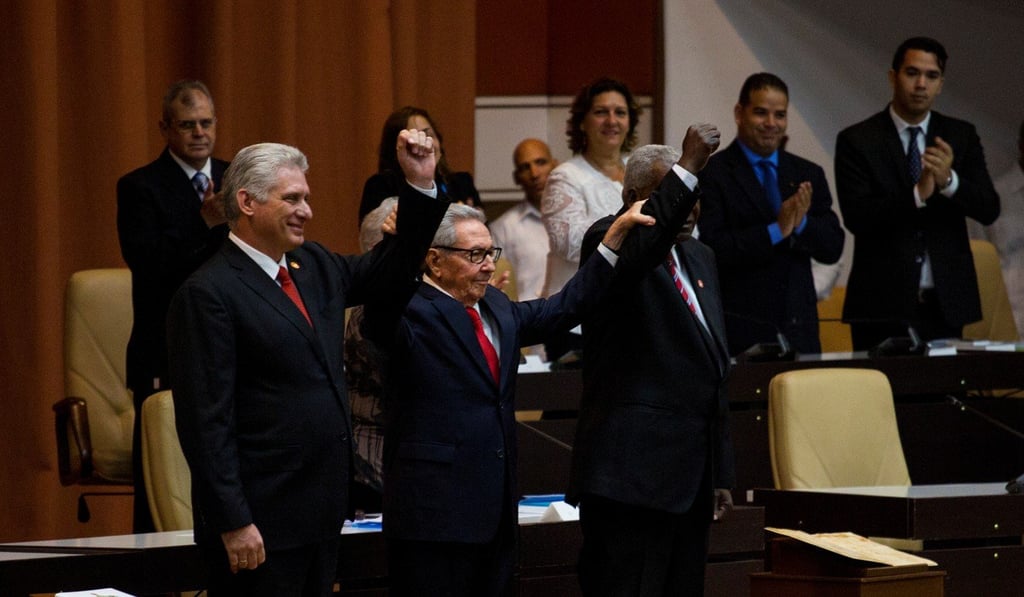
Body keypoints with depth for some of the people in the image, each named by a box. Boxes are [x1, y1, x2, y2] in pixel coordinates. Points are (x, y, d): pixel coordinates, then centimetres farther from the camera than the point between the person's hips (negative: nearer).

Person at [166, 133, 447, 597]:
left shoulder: (313, 267, 11)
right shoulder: (209, 294, -14)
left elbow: (388, 275, 27)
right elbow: (205, 422, -18)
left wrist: (420, 184, 14)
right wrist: (233, 523, -21)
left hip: (321, 514, 8)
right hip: (261, 525, -8)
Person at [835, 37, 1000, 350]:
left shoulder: (961, 136, 8)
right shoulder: (857, 141, -1)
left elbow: (989, 209, -1)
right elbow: (856, 217, -11)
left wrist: (949, 181, -21)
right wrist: (918, 194, -25)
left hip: (946, 304, 2)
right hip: (883, 305, -2)